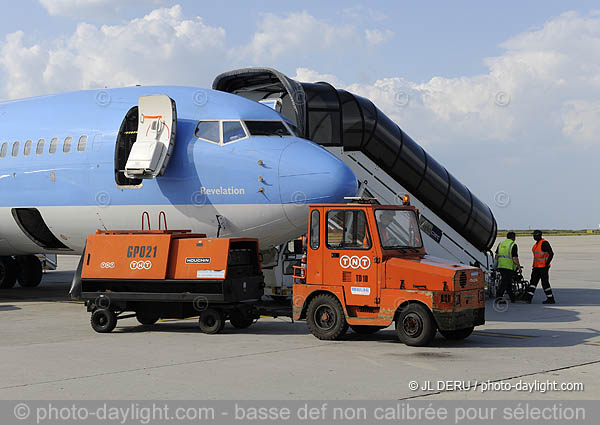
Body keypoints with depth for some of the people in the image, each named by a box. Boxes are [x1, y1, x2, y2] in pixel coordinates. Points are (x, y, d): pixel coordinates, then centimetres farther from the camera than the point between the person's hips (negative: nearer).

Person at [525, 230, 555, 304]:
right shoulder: (536, 244, 15)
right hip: (537, 267, 9)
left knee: (545, 283, -3)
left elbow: (551, 254, -19)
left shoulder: (544, 243, -14)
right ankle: (529, 298, -2)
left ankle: (551, 299, 9)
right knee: (533, 281, 2)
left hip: (543, 267, -9)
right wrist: (534, 266, 22)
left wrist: (547, 264, -20)